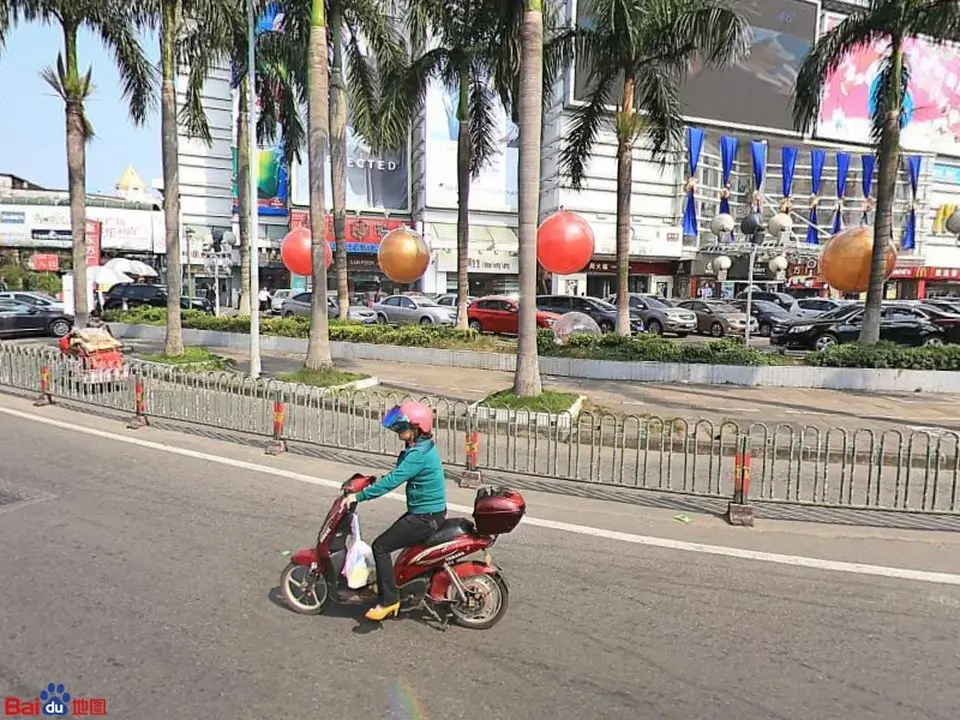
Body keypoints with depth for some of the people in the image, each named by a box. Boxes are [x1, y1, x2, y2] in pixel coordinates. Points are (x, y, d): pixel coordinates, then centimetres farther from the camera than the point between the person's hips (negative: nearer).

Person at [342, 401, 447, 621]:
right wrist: (374, 481, 10)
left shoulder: (418, 455, -24)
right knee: (391, 537, 23)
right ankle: (386, 583, 38)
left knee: (380, 546, -7)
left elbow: (392, 481, -27)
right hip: (430, 512, 10)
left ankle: (389, 600, -2)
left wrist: (359, 496, -22)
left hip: (425, 518, -10)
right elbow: (397, 475, 18)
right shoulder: (423, 446, 7)